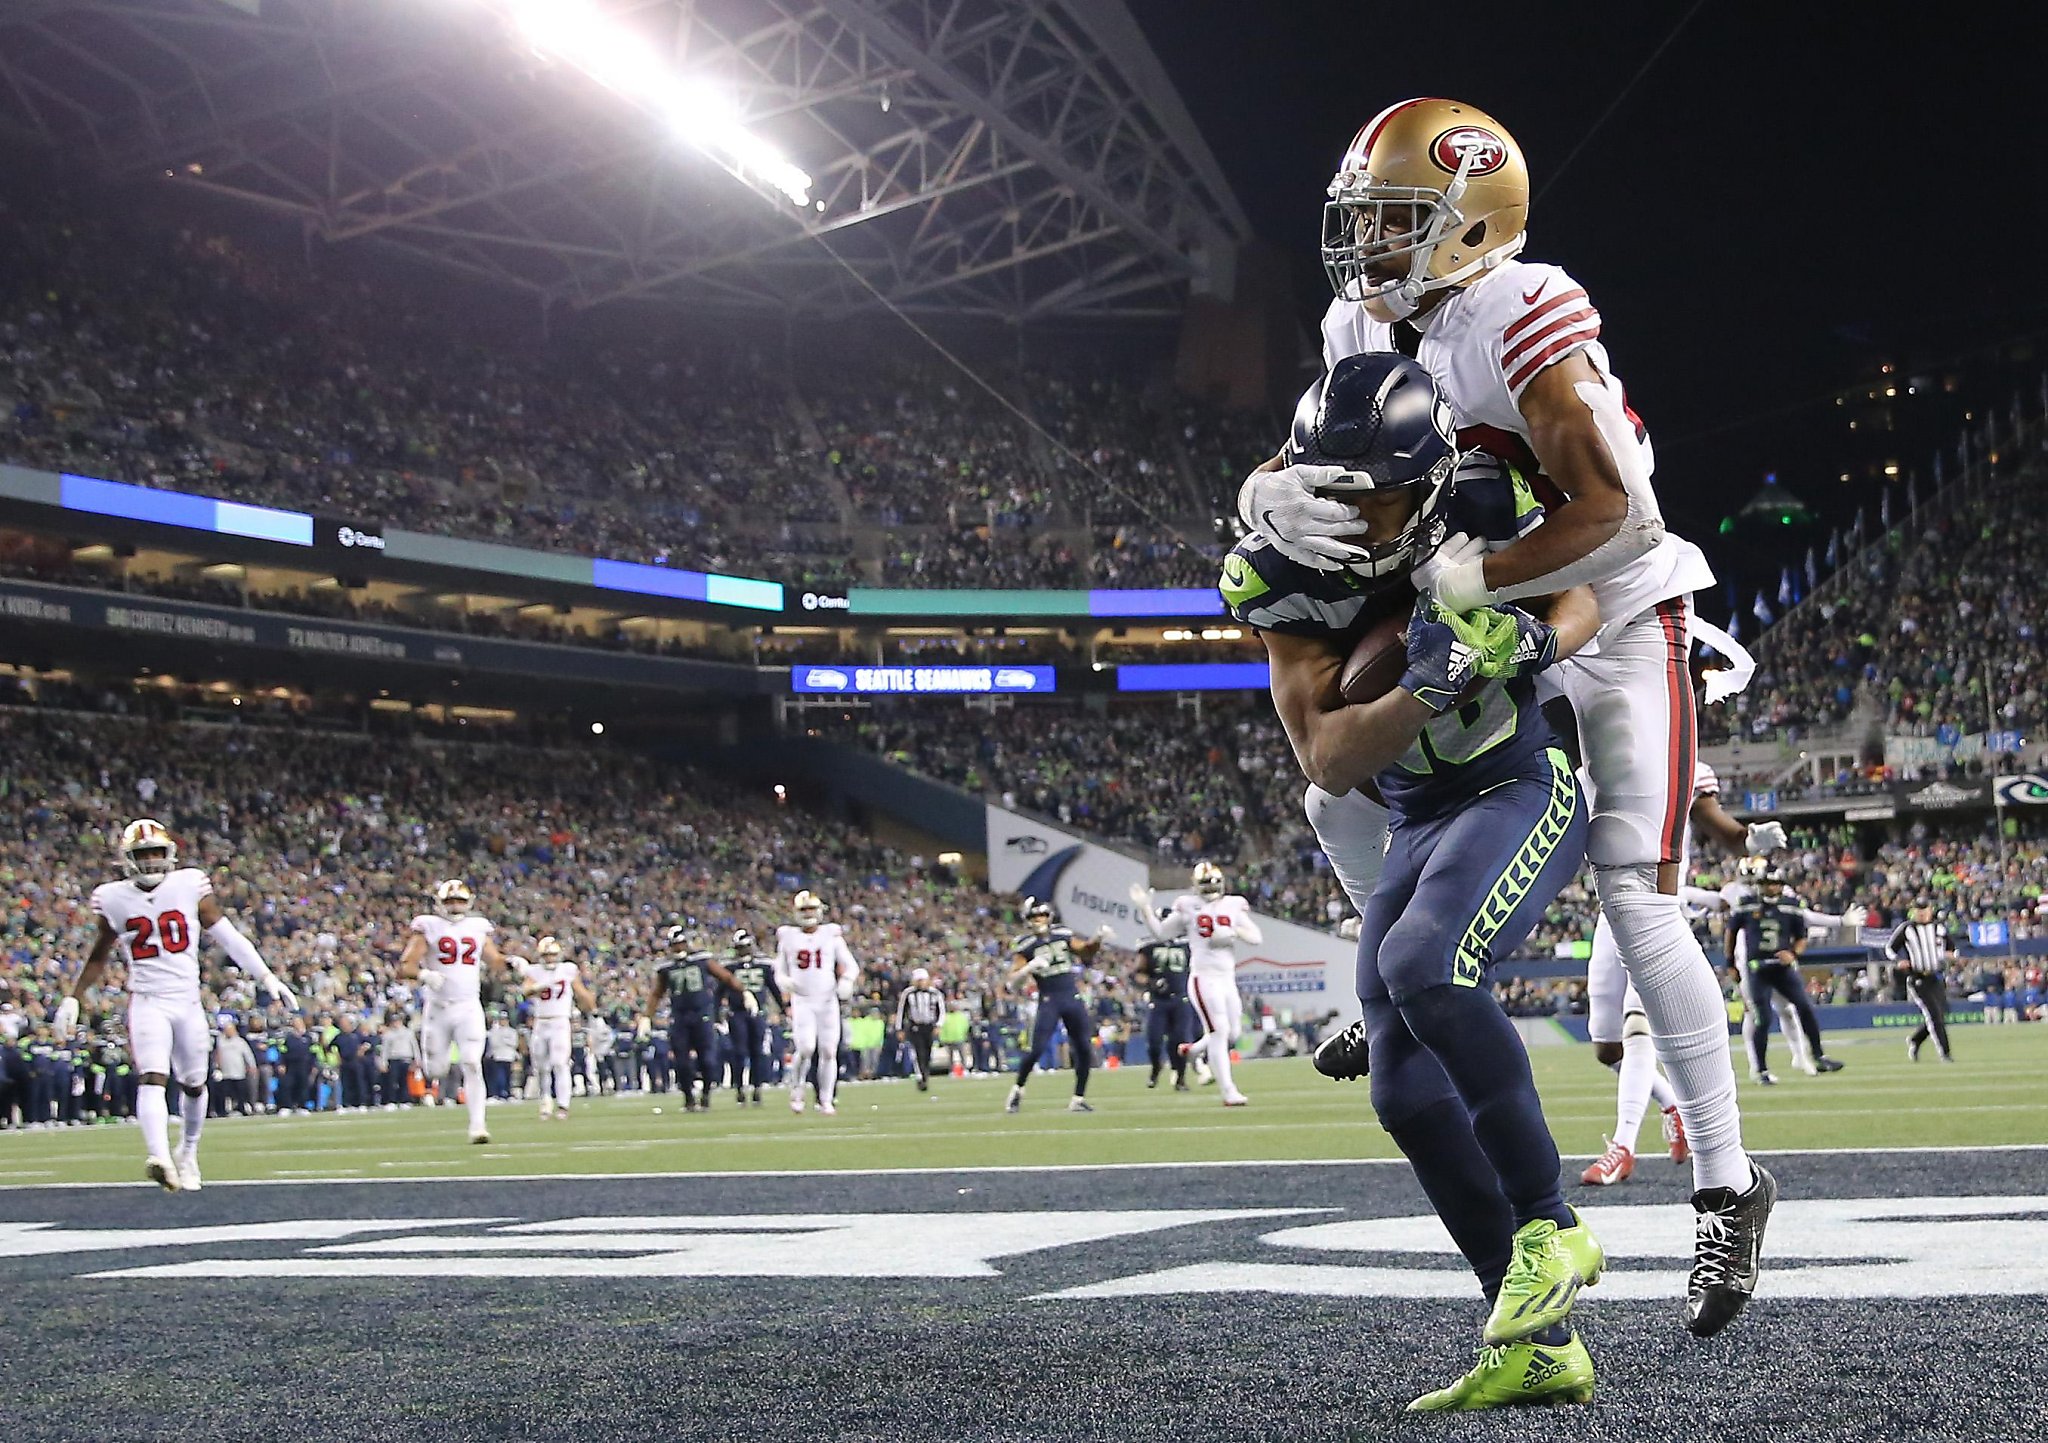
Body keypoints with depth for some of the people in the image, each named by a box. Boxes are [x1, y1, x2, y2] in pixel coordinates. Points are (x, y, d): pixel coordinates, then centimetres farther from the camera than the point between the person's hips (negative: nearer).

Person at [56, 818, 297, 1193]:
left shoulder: (189, 886, -1)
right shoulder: (114, 899, 1)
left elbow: (226, 936, 2)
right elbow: (98, 957, 15)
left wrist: (266, 977, -1)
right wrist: (72, 997, 12)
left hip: (188, 1000, 2)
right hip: (147, 1002, -2)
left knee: (193, 1084, 12)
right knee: (153, 1077, -20)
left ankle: (188, 1152, 34)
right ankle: (160, 1158, -35)